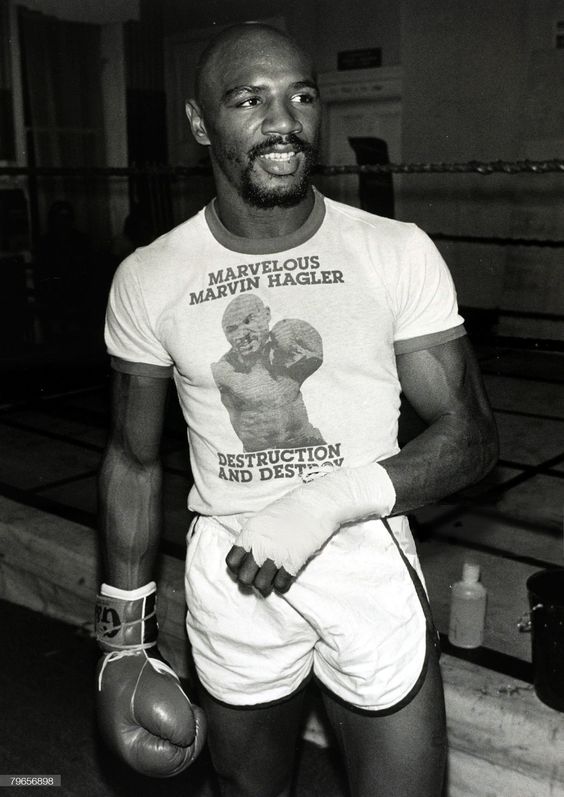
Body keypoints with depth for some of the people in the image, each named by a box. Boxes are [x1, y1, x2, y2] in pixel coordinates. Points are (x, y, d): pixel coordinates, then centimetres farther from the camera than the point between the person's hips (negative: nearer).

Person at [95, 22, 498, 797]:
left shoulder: (399, 252, -10)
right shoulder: (148, 279, -5)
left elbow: (472, 436, -8)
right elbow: (133, 462, 5)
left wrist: (331, 500, -24)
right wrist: (125, 633, 8)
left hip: (374, 577, -1)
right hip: (231, 586, 2)